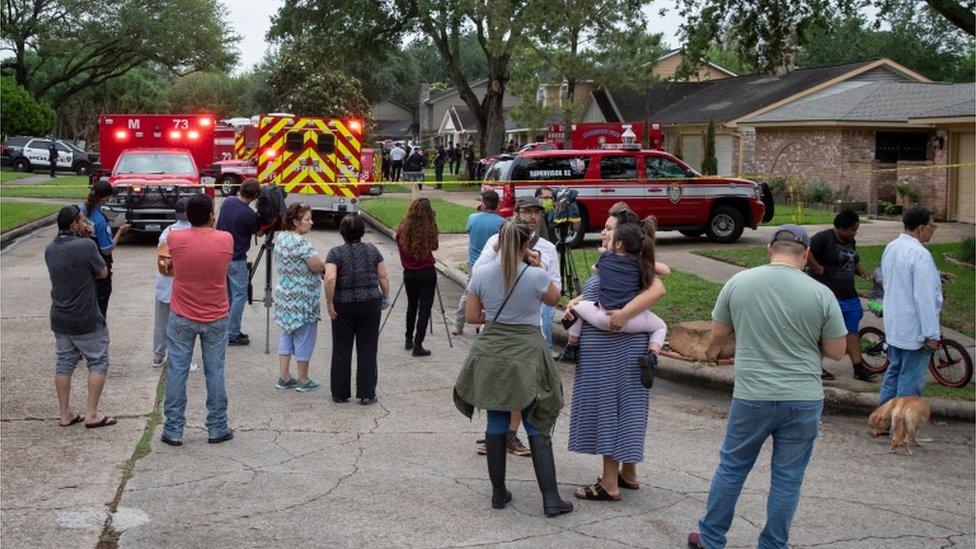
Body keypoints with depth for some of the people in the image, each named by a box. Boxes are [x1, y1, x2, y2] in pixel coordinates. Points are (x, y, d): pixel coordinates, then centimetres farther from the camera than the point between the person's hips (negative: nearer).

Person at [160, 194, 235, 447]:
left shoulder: (175, 239, -11)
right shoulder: (226, 240, -10)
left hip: (182, 319, 0)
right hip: (216, 319, 0)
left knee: (176, 373, 8)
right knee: (215, 373, 10)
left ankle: (173, 431, 13)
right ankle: (217, 429, 18)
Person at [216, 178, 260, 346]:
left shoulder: (227, 202, 0)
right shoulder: (249, 215, -20)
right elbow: (257, 232, -2)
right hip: (236, 260, -7)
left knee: (227, 295, 15)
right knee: (239, 296, 1)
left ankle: (231, 330, 21)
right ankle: (232, 335, 2)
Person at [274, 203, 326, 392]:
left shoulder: (280, 237, 6)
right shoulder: (300, 242, -22)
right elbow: (317, 266, -21)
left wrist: (319, 264, 8)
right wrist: (325, 265, 0)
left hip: (284, 295, 8)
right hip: (302, 299, -8)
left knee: (287, 335, 17)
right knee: (304, 337, 5)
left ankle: (283, 377, 20)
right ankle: (303, 380, 15)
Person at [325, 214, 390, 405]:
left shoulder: (335, 253, -6)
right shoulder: (372, 250, 2)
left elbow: (330, 278, -19)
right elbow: (383, 278, 3)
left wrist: (329, 301, -10)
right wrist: (385, 298, 15)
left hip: (343, 306, -1)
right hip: (370, 304, 1)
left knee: (341, 350, 10)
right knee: (367, 350, 6)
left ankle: (340, 393, 16)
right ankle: (366, 394, 8)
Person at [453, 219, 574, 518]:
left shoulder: (481, 275, -5)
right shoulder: (537, 276, -12)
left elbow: (472, 317, 2)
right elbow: (554, 299, 9)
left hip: (491, 355, 3)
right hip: (527, 354, -2)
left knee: (496, 425, 12)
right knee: (537, 428, 3)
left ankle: (498, 493, 20)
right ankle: (551, 498, 3)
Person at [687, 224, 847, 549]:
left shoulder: (738, 283, -5)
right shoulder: (820, 294, -9)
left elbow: (717, 333, 6)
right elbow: (836, 351, -1)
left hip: (750, 398, 1)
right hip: (803, 401, -1)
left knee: (731, 467, 17)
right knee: (788, 479, 11)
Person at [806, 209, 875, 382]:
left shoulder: (850, 242, 13)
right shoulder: (824, 238, -15)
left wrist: (861, 271, 8)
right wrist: (818, 269, -21)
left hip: (848, 294, 9)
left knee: (852, 330, 9)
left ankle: (858, 368, 13)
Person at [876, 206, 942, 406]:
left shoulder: (890, 248, 5)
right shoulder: (920, 255, -23)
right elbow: (925, 298, -24)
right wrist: (932, 335, -19)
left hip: (893, 326, 9)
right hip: (914, 331, -9)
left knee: (893, 371, 21)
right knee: (910, 381, 2)